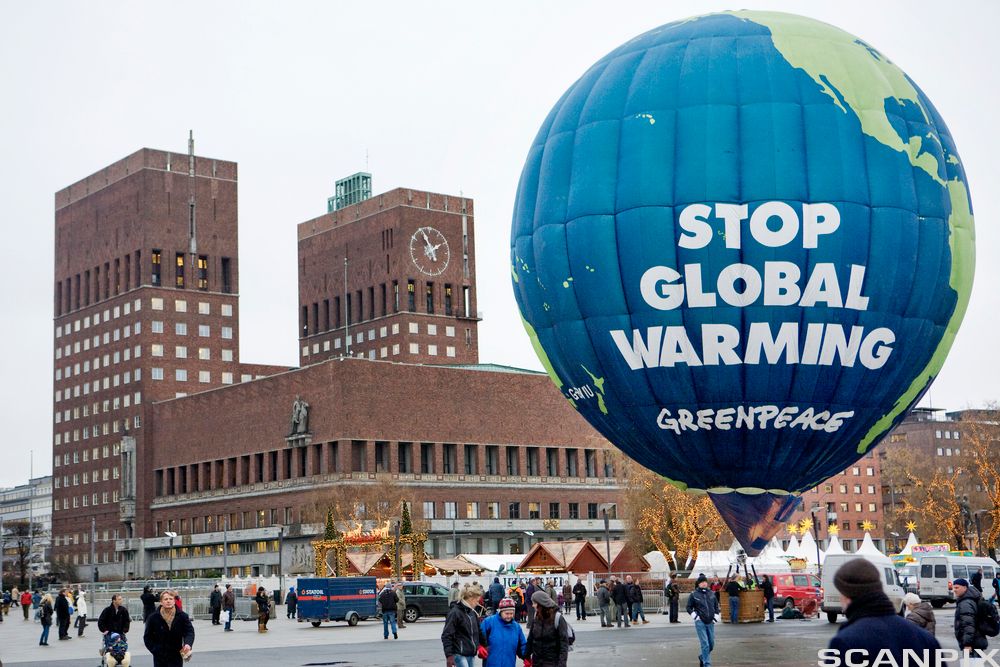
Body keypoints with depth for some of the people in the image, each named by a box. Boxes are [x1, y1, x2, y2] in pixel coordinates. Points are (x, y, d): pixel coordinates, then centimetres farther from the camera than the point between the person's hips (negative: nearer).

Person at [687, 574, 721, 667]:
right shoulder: (694, 595, -3)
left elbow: (716, 606, 19)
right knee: (705, 644, -10)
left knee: (711, 644, 8)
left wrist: (716, 616, 8)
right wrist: (695, 616, -7)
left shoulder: (711, 594, 7)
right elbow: (689, 607, 4)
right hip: (700, 623, -4)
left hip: (710, 622, 4)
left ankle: (702, 657, 34)